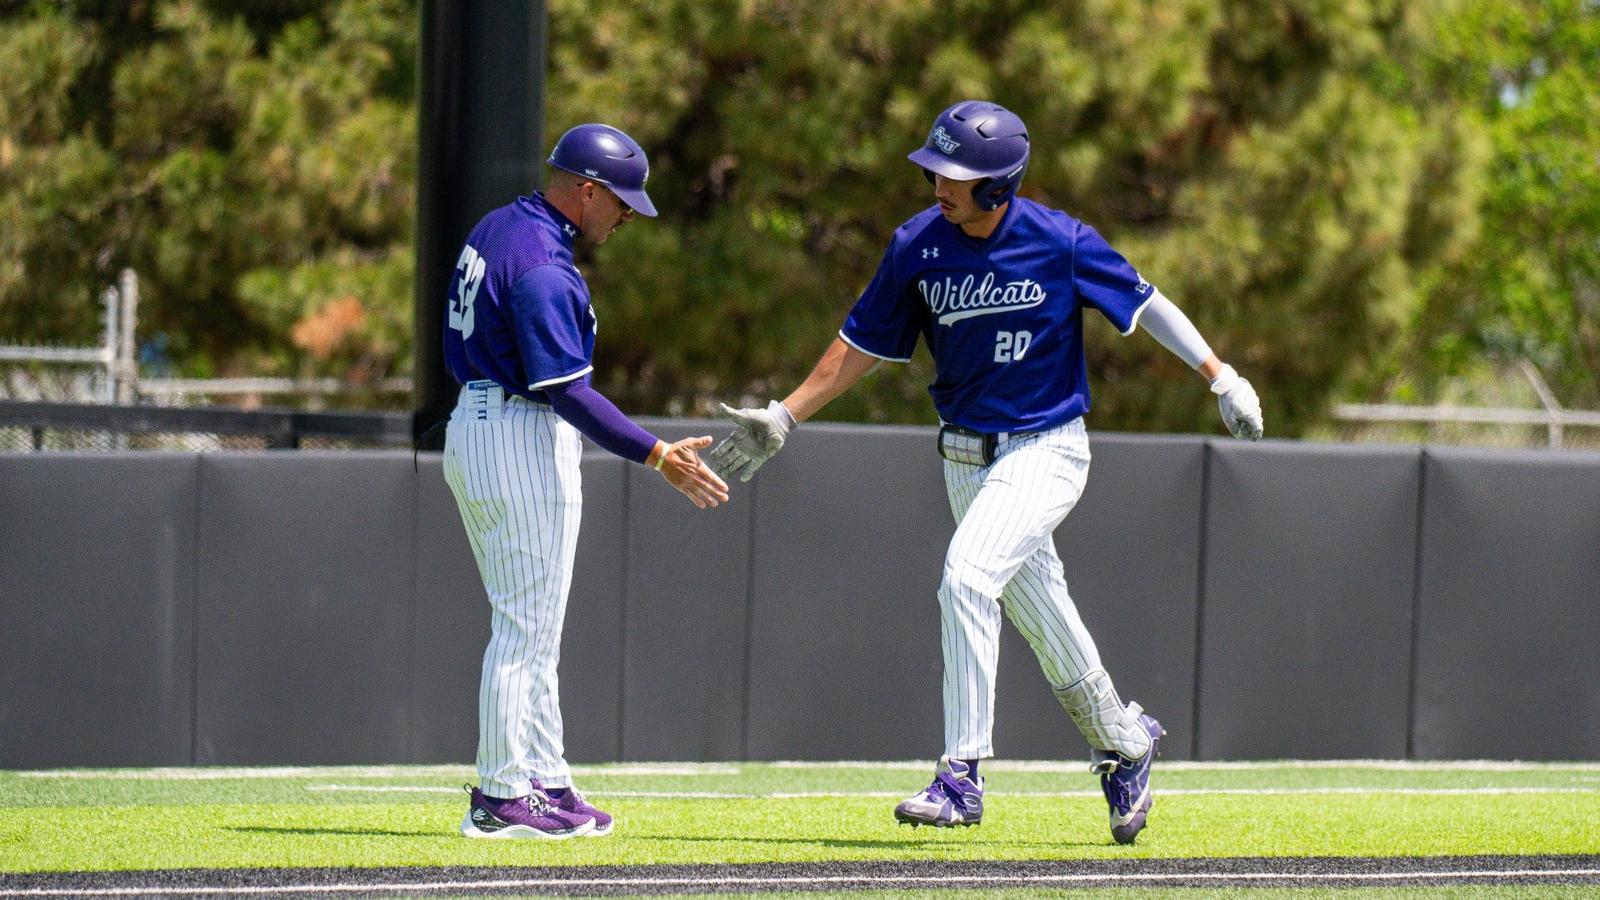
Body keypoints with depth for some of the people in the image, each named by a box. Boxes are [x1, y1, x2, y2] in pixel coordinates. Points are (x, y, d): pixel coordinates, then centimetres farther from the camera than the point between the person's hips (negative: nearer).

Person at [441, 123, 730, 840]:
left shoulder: (494, 230, 10)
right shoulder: (543, 268, -21)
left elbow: (460, 348, 17)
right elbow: (565, 390, -25)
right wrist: (656, 456, -24)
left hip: (470, 424, 10)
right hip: (524, 439, -10)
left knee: (527, 626, 15)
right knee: (528, 628, -4)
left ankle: (545, 781, 19)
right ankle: (501, 798, -1)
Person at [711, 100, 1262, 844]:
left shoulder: (1061, 244, -15)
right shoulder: (917, 246, -5)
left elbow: (1143, 302, -4)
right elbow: (864, 342, 5)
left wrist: (1221, 377, -8)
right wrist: (783, 418, 3)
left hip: (1045, 452, -5)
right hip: (965, 458, 5)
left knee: (967, 578, -24)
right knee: (1039, 612, 14)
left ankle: (961, 776, -21)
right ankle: (1122, 745, 37)